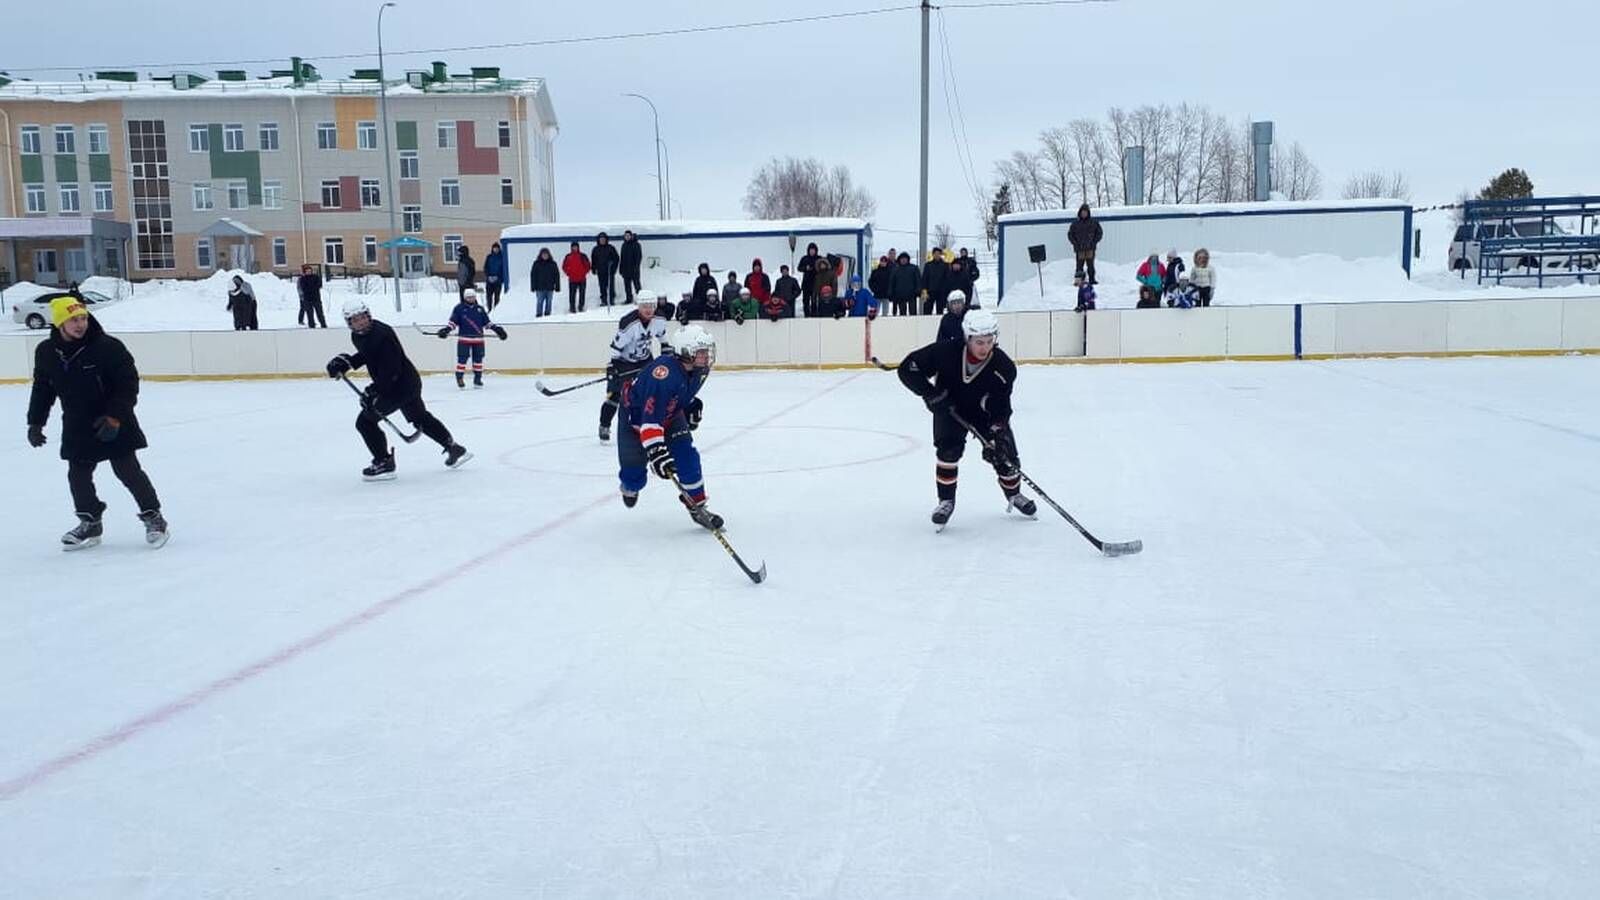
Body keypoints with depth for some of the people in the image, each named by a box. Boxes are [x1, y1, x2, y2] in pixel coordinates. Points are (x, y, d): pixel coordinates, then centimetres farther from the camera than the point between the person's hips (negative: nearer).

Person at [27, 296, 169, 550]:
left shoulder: (108, 347, -17)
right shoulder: (46, 353, -2)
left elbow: (129, 384, -15)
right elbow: (42, 388, 12)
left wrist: (115, 417, -22)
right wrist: (35, 422, 10)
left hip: (115, 425, -5)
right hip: (76, 429, 5)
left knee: (128, 471, -4)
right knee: (78, 476, 7)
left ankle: (153, 517, 10)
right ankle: (90, 523, 24)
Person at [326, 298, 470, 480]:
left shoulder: (381, 334, -26)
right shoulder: (357, 336, 2)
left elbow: (391, 370, -29)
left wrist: (374, 391, -31)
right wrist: (346, 361, 9)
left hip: (403, 384, -10)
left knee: (365, 421, -8)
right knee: (421, 419, 24)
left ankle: (384, 463, 1)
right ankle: (454, 448, 36)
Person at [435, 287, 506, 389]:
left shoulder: (480, 309, 12)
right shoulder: (459, 308, 2)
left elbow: (487, 322, 16)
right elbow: (453, 321, -1)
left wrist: (497, 329, 8)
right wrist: (446, 330, -14)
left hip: (478, 339, 3)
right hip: (464, 339, -3)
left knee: (478, 359, 6)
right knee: (462, 359, -7)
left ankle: (477, 379, 15)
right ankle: (459, 378, 2)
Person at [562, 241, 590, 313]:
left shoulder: (582, 256, 2)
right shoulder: (568, 257, 2)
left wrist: (584, 272, -2)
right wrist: (569, 273, -2)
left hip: (582, 279, 1)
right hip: (572, 279, -1)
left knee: (582, 293, 3)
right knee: (572, 294, -1)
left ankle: (581, 307, 9)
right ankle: (572, 308, 3)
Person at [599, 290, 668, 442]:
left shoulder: (659, 320, -14)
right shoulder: (628, 323, -31)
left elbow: (661, 335, 9)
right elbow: (616, 346, -26)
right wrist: (612, 367, -27)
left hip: (645, 358, 5)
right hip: (624, 360, -5)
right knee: (614, 394, -6)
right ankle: (604, 426, 7)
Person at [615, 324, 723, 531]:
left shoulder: (699, 369, -16)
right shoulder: (664, 372, -41)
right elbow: (650, 417, -44)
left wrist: (692, 405, 0)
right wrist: (656, 451, -48)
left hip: (670, 414, 6)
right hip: (636, 413, -6)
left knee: (687, 455, -11)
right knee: (635, 462, 3)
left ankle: (697, 507, -2)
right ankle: (630, 486, 42)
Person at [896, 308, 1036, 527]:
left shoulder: (1004, 367, -26)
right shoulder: (945, 352, -31)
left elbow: (1001, 408, -21)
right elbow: (908, 368, -24)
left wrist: (997, 432, -35)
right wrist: (931, 393, -31)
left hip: (986, 412, 1)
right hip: (950, 409, -1)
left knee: (1005, 455, -2)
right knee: (948, 450, -21)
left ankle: (1014, 495, 27)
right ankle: (946, 501, -1)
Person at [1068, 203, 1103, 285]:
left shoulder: (1093, 222, 4)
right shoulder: (1075, 223, 3)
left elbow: (1100, 232, 10)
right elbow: (1070, 234, 10)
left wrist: (1094, 242, 0)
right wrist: (1075, 243, -1)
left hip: (1090, 248, 0)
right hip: (1079, 249, 0)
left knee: (1090, 264, 2)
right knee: (1080, 265, -3)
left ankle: (1092, 279, 8)